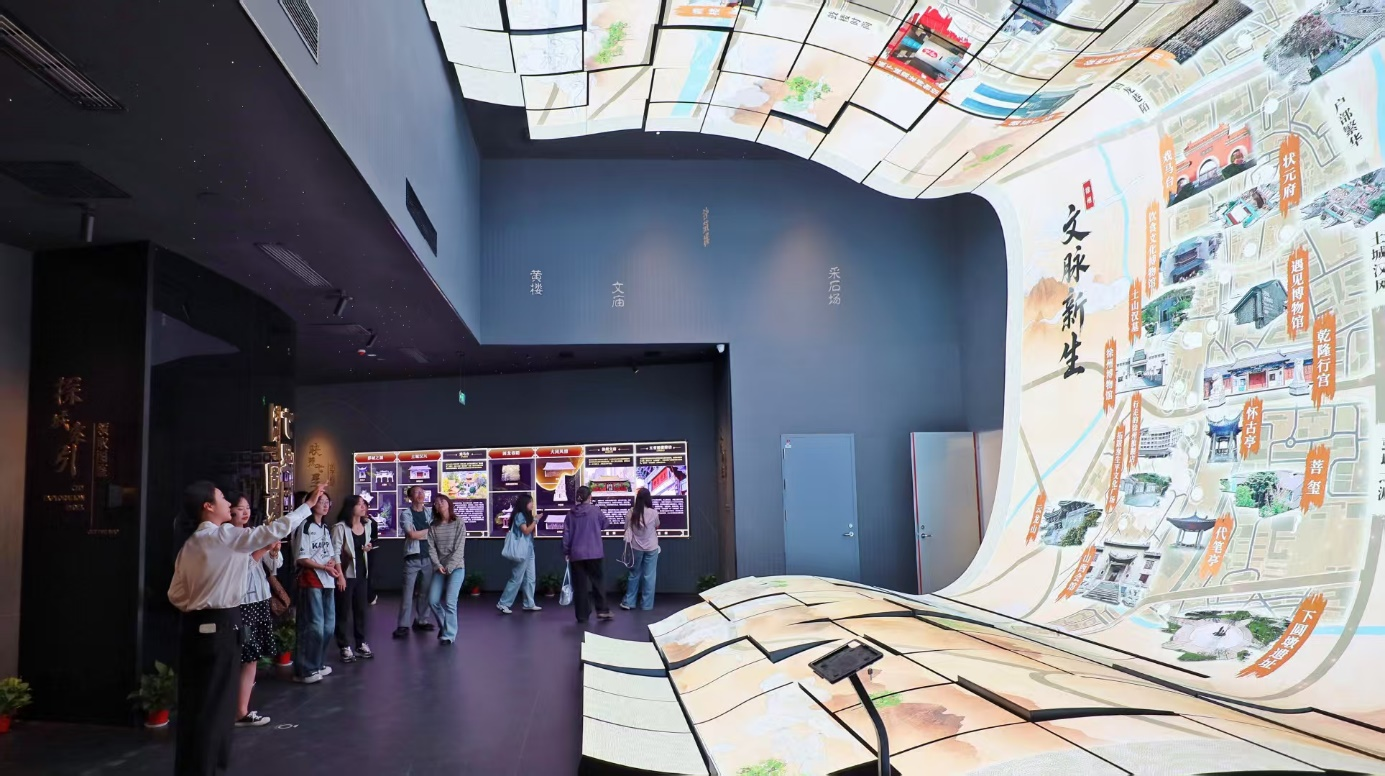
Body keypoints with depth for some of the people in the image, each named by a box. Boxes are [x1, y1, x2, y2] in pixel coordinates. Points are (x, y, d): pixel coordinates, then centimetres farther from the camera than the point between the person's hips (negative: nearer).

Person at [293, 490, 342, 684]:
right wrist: (325, 567, -15)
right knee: (314, 625, -11)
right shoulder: (306, 526, -7)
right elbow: (302, 558, -12)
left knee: (329, 625, 11)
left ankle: (318, 664, 22)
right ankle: (304, 670, -4)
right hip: (311, 581, -8)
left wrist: (339, 574, -2)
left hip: (327, 581, 8)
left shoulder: (326, 529, 17)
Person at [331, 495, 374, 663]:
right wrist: (339, 575, -20)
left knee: (361, 609, 12)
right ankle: (345, 647, 9)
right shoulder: (340, 527, -14)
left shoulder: (367, 525, 7)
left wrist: (368, 547, 2)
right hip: (346, 573, -6)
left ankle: (360, 643, 23)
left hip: (361, 573, 6)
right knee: (343, 611, 2)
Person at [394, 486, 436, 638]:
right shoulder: (406, 514, -1)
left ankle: (421, 621, 19)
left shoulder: (431, 512, 9)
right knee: (408, 592, -4)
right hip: (412, 558, -3)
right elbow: (412, 534, -12)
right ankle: (403, 625, -1)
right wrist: (430, 530, -1)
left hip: (428, 557, 3)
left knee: (426, 591, 8)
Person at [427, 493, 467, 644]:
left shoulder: (459, 524, -4)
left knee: (449, 601, -12)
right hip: (439, 568, 4)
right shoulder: (433, 526, 7)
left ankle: (449, 634, -3)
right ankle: (444, 626, 24)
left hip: (456, 567, -4)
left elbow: (459, 548, -8)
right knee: (433, 600, 1)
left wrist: (449, 567, -15)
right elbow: (431, 548, 1)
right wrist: (438, 565, -12)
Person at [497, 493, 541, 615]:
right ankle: (503, 604, -1)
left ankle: (529, 604, 12)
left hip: (529, 550, 9)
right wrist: (535, 520, -14)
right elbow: (526, 531, -17)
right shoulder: (519, 515, -10)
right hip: (522, 551, -9)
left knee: (530, 578, 8)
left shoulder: (526, 515, 16)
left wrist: (534, 520, 6)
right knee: (517, 578, -6)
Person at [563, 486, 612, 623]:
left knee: (579, 585, 6)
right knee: (596, 581, 12)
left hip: (576, 554, 2)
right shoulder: (595, 510, -5)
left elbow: (566, 533, 2)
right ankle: (602, 610, 6)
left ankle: (582, 616, 8)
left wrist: (566, 552, 8)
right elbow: (604, 524, 10)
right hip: (594, 553, -2)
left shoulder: (571, 513, 1)